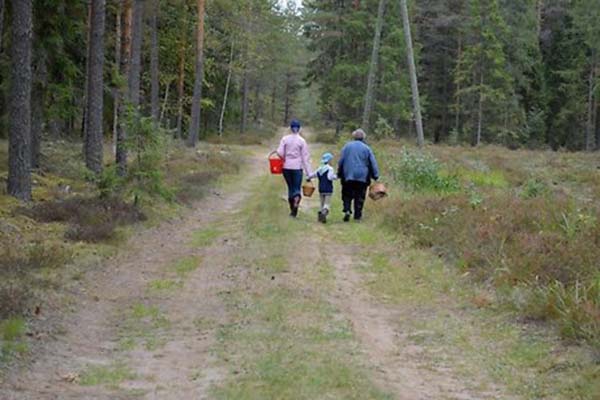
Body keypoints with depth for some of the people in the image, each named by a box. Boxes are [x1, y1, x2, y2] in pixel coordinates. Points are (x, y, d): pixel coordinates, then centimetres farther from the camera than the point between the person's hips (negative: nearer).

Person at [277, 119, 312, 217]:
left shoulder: (285, 139, 0)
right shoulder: (302, 141, -2)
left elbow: (280, 152, -9)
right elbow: (305, 157, -2)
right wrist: (309, 172, -1)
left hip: (287, 167, 1)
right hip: (297, 167, -1)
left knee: (290, 187, 13)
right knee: (297, 187, 3)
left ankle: (292, 210, 15)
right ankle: (297, 197, -31)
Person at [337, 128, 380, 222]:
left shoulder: (347, 146, 3)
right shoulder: (366, 148, 0)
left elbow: (340, 161, 5)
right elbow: (373, 163, 0)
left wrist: (339, 174, 12)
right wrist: (375, 175, 6)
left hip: (348, 176, 1)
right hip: (362, 177, -1)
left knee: (347, 195, 9)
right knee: (360, 197, 6)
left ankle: (347, 210, -12)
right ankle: (357, 216, 5)